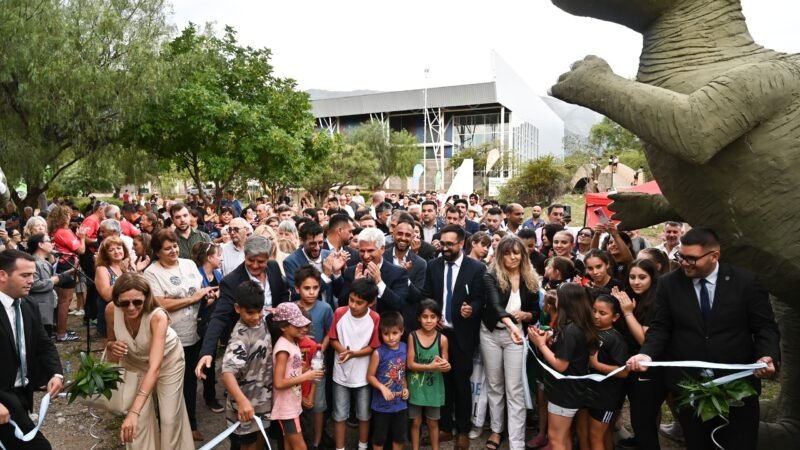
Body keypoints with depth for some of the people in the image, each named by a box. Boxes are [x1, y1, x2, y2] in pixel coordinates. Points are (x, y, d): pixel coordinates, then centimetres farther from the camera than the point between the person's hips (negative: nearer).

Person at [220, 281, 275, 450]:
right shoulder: (240, 337, -29)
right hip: (247, 401, -7)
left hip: (263, 396, 7)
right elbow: (227, 373, -40)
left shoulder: (261, 321, -5)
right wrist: (242, 400, -52)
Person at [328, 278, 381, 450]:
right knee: (340, 415, 11)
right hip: (341, 374, 1)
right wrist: (343, 351, -22)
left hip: (363, 375, 0)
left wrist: (353, 354, -24)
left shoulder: (375, 318, -16)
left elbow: (373, 347, -9)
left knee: (364, 415, 15)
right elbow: (333, 339, -3)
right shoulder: (339, 313, -12)